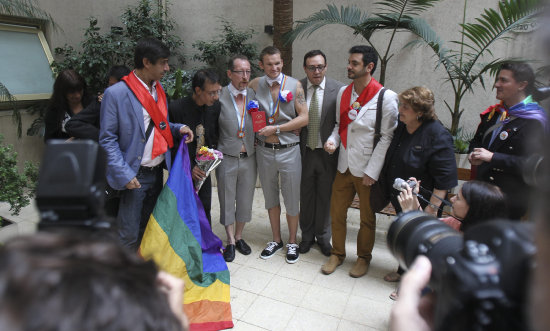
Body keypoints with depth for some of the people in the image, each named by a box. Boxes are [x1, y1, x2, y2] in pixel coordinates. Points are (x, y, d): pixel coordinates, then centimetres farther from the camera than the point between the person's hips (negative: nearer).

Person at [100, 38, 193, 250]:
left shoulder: (158, 91, 9)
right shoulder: (116, 93, -12)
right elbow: (107, 139, -11)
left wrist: (178, 128, 0)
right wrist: (123, 174, -18)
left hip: (157, 173, 7)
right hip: (134, 176, -7)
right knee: (130, 234, 3)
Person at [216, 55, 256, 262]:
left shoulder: (254, 95, 0)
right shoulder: (219, 97, -10)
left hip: (249, 158, 3)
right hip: (227, 158, -3)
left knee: (245, 201, 14)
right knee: (227, 201, 10)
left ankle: (239, 237, 35)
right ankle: (230, 241, 28)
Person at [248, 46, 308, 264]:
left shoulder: (294, 85, -4)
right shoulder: (255, 85, 1)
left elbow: (304, 117, -9)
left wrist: (276, 128, -15)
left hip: (288, 150, -2)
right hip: (264, 150, 3)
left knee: (292, 199, 7)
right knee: (270, 197, 15)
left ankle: (292, 242, 27)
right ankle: (276, 240, 33)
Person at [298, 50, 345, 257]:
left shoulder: (338, 89, -7)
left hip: (328, 152, -1)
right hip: (304, 152, 1)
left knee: (325, 197, 14)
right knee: (305, 196, 15)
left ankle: (323, 236, 35)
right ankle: (307, 235, 36)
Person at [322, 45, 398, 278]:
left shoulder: (386, 97, -12)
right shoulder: (343, 92, 6)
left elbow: (387, 137, -12)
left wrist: (372, 171, -14)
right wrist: (333, 139, -6)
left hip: (367, 169, -5)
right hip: (344, 165, 5)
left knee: (367, 218, 12)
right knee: (337, 212, 13)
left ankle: (363, 257, 35)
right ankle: (337, 254, 33)